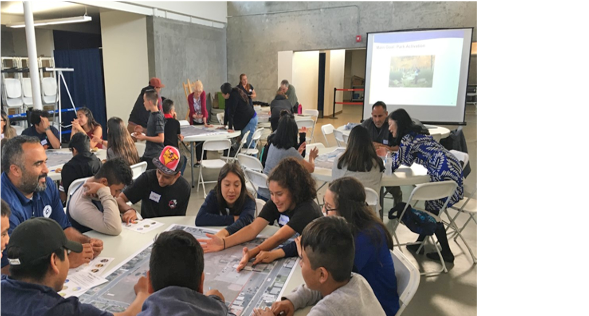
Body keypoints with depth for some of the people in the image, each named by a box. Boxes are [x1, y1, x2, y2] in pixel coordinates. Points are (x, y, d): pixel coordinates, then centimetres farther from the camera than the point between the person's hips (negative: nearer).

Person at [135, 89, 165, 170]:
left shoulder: (158, 117, -17)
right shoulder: (152, 115, 9)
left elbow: (161, 138, -21)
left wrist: (145, 137, -14)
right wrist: (142, 132, 8)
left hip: (155, 156, -9)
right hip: (147, 154, 9)